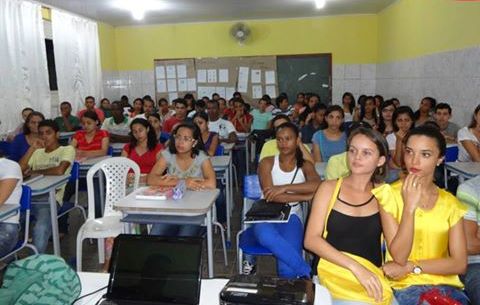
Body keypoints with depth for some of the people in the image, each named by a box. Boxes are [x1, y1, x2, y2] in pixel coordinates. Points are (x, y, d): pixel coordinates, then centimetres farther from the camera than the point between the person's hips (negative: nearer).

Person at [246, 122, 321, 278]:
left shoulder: (305, 166, 8)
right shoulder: (267, 163, 4)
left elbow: (318, 186, -15)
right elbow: (270, 196, -11)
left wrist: (285, 187, -22)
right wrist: (306, 196, -14)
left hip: (291, 216, 0)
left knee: (288, 268, -28)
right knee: (266, 236, -39)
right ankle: (307, 272, -25)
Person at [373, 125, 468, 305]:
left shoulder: (450, 203, 8)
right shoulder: (389, 194, -3)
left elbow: (459, 264, 2)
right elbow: (399, 257, -10)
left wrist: (411, 267, -9)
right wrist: (409, 206, -20)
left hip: (447, 286, 4)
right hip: (407, 286, -3)